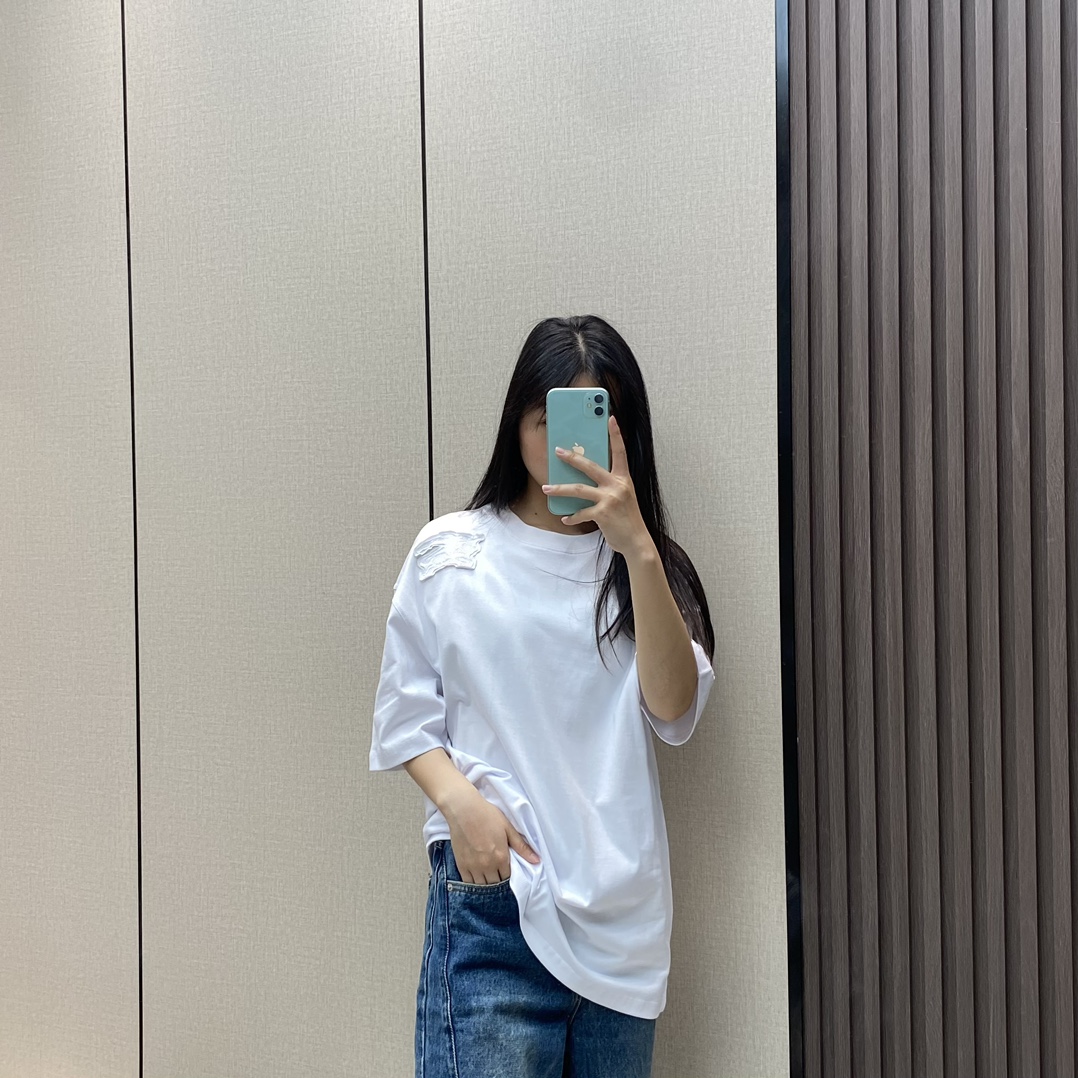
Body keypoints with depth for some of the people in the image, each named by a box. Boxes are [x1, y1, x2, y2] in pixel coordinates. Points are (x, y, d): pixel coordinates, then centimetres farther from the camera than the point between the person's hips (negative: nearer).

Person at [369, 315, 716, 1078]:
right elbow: (403, 716, 4)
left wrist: (638, 552, -16)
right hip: (491, 884, -3)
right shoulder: (448, 552, 3)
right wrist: (459, 801, -14)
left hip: (623, 903, 3)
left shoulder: (645, 562, 9)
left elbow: (674, 711, -7)